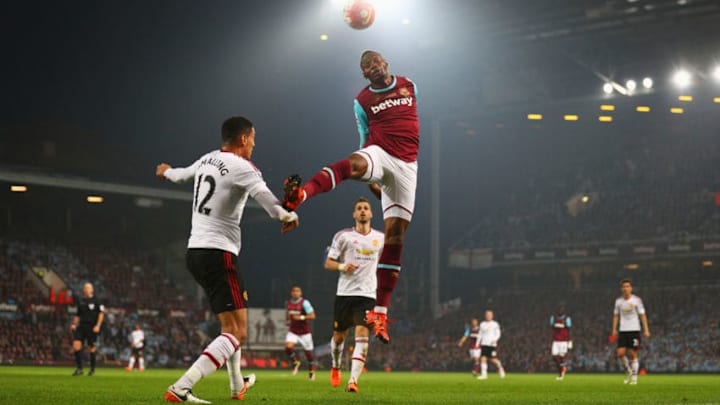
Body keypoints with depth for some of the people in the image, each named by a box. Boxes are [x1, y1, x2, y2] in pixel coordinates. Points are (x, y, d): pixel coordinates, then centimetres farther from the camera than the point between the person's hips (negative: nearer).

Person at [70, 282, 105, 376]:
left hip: (92, 327, -5)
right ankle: (79, 368, -5)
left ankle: (92, 370, 15)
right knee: (76, 344, -11)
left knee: (92, 348, 0)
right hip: (82, 326, 5)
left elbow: (101, 313, -7)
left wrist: (98, 325, -15)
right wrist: (74, 324, 8)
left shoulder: (96, 300, -2)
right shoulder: (81, 301, 15)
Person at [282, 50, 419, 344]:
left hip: (407, 164, 2)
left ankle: (380, 312, 0)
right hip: (379, 153, -2)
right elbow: (365, 139, 13)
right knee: (352, 165, -41)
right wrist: (371, 179, 11)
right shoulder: (362, 100, 8)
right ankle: (301, 194, -69)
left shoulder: (410, 86, 12)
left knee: (395, 235, -3)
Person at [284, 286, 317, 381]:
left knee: (308, 351, 6)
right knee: (288, 347, -21)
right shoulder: (288, 303, 3)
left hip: (304, 332, -3)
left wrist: (301, 317, -27)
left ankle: (311, 371, 29)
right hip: (293, 331, 3)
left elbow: (312, 316, -17)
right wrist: (287, 320, 8)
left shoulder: (304, 303, -14)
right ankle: (295, 362, 7)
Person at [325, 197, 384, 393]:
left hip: (367, 294, 0)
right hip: (344, 292, 0)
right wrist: (341, 266, -17)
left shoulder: (381, 238, 10)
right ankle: (336, 367, 40)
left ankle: (353, 381, -23)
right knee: (339, 335, 9)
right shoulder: (343, 236, 2)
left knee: (362, 333, -17)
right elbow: (328, 263, 2)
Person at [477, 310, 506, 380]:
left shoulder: (495, 324, 0)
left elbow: (498, 334, -2)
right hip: (484, 344, 3)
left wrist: (494, 340, -20)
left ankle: (500, 368, 26)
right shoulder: (482, 324, 12)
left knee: (493, 359, -2)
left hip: (492, 344, -3)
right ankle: (484, 374, -7)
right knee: (483, 359, -9)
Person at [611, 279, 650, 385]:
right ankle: (628, 371, 15)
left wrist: (646, 330, -7)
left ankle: (634, 377, 7)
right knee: (620, 353, -10)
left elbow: (642, 315, -1)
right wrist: (614, 330, 7)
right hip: (622, 331, 3)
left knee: (633, 354, -3)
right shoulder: (618, 301, 7)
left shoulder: (637, 300, -2)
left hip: (634, 330, -3)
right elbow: (616, 316, 15)